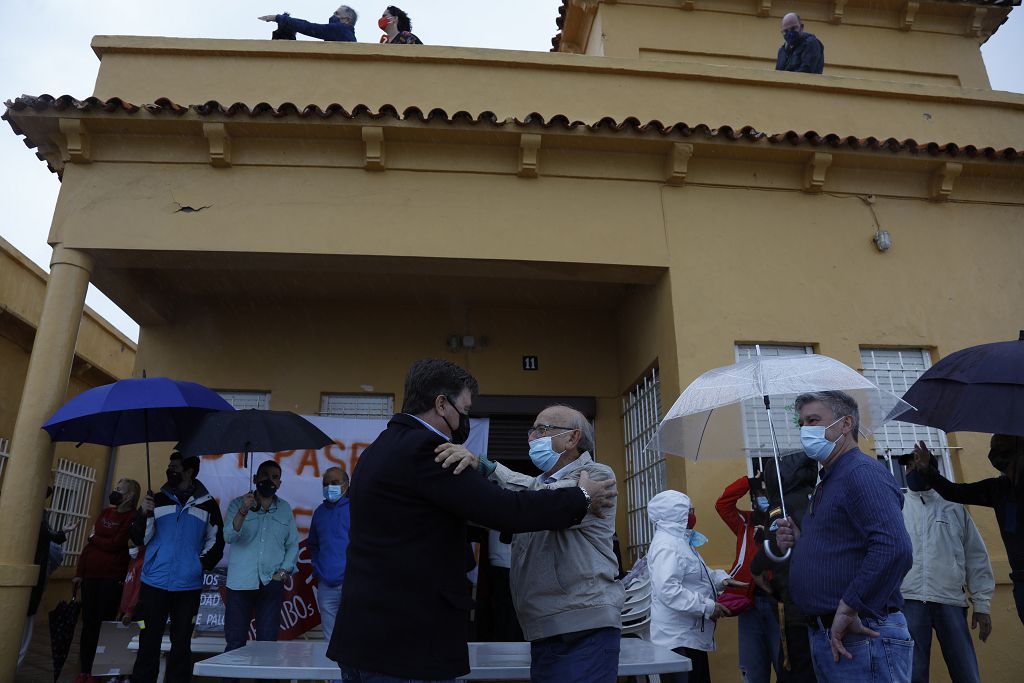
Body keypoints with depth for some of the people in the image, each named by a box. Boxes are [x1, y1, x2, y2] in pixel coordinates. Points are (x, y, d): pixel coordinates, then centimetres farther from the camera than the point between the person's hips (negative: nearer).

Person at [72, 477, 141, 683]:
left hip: (112, 577, -6)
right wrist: (79, 572, 9)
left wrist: (94, 538, 1)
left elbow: (115, 545, -15)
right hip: (90, 575, 6)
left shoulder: (131, 517, -7)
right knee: (88, 623, 9)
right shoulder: (105, 512, 14)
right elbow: (89, 544, 14)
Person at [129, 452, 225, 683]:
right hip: (154, 584, 0)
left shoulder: (207, 504, 5)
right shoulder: (157, 500, 4)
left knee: (181, 644, 8)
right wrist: (145, 515, -16)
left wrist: (204, 562, -1)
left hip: (188, 586, 0)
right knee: (149, 643, 1)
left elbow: (215, 541, 12)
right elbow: (139, 539, -1)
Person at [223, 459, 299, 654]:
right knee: (235, 642, 0)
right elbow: (229, 537, -12)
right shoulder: (238, 504, 3)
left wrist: (283, 572, 0)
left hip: (272, 584, 2)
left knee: (268, 642, 4)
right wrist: (243, 512, -27)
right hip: (240, 583, -2)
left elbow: (293, 545, 13)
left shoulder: (285, 509, 11)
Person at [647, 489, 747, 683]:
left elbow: (697, 575, 25)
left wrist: (721, 579, 6)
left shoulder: (680, 540, 15)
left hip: (692, 636, 11)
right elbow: (667, 589, -31)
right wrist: (708, 607, -25)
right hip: (677, 640, -11)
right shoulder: (667, 545, -21)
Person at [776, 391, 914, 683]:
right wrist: (800, 542, 5)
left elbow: (894, 549, -29)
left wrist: (848, 608, -25)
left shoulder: (862, 472, -15)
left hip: (860, 637, -9)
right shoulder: (829, 481, 16)